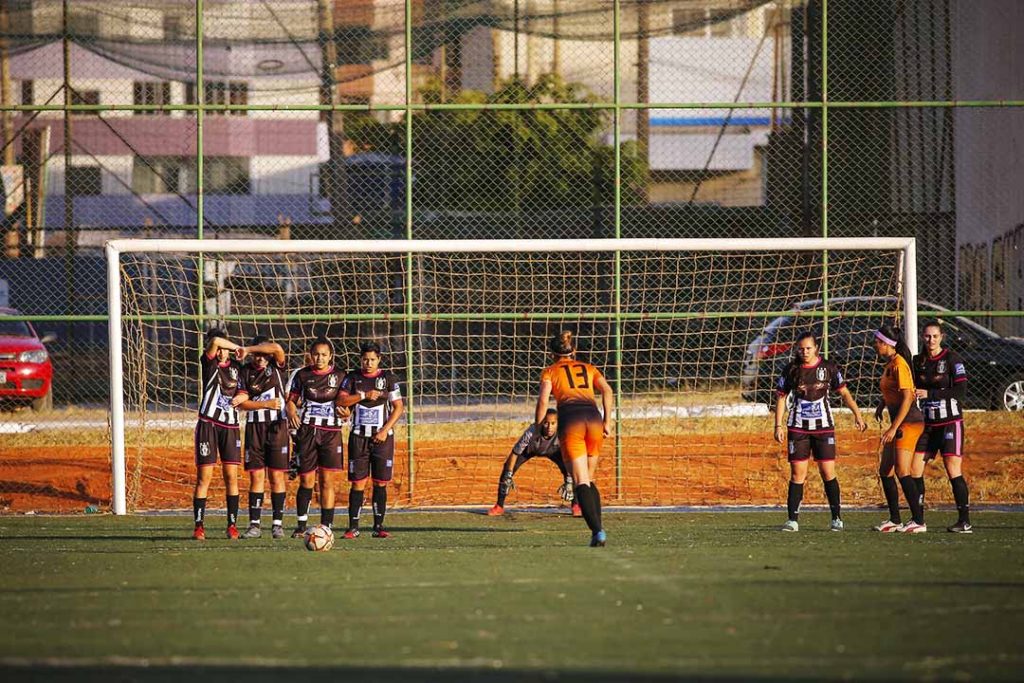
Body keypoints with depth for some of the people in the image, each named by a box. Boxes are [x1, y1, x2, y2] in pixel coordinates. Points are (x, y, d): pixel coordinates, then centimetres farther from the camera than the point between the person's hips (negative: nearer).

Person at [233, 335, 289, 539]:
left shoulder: (276, 367, 2)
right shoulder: (245, 372, 5)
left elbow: (277, 348, -19)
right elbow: (241, 402, -3)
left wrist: (247, 349, -17)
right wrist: (266, 404, -12)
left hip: (277, 426, -1)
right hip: (254, 426, 1)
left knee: (277, 476, -1)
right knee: (256, 476, 0)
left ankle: (278, 523, 2)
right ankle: (254, 524, 2)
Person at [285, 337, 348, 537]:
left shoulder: (339, 376, 6)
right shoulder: (302, 375, 6)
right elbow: (291, 400, 10)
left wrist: (345, 413, -11)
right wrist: (291, 413, -11)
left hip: (331, 432, 0)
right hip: (307, 430, 0)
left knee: (327, 481, -4)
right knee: (306, 480, -1)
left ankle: (326, 526, -1)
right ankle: (301, 525, 11)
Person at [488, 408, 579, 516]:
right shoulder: (532, 432, -42)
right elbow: (515, 453, -31)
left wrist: (568, 482, -34)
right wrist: (509, 476, -30)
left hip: (553, 450, 0)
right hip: (530, 448, 0)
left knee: (569, 470, -20)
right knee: (507, 469, -14)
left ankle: (576, 506, -1)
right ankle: (499, 506, 3)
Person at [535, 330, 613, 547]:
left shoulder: (550, 371, 18)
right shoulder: (588, 368, 26)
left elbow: (543, 401, 3)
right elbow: (607, 391, 9)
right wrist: (607, 421, 9)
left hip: (570, 419, -3)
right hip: (593, 418, 3)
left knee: (581, 482, -8)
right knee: (589, 480, 18)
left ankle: (597, 531, -27)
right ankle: (597, 530, 6)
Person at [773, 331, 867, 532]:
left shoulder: (828, 367, -1)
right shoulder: (791, 370, -1)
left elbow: (843, 392, 7)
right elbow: (781, 397, 5)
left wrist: (857, 414, 0)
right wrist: (778, 426, 0)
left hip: (824, 426, 0)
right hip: (798, 427, 0)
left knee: (828, 472, -2)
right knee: (797, 473, -3)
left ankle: (836, 518, 7)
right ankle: (793, 519, -1)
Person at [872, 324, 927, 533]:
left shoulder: (899, 364, -16)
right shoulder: (889, 364, 13)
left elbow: (907, 398, -22)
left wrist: (893, 428, -23)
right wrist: (881, 404, 14)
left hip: (909, 422, -10)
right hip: (899, 424, 10)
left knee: (902, 471, -16)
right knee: (885, 471, 12)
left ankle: (919, 521, -16)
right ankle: (895, 520, 18)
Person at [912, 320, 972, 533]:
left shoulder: (952, 359, -7)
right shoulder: (918, 361, 10)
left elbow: (961, 390, -14)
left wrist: (930, 394, -17)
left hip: (950, 421, -6)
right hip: (927, 423, 6)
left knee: (953, 471, -11)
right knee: (914, 469, -1)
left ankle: (965, 521, -8)